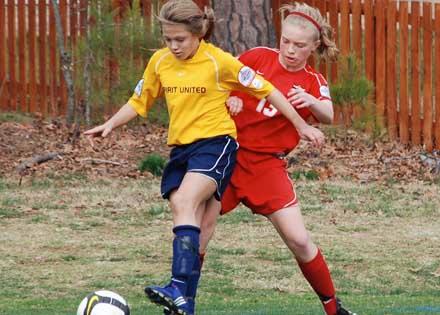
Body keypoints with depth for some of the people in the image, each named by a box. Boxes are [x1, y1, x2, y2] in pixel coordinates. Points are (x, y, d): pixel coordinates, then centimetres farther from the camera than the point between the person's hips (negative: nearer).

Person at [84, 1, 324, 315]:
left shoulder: (218, 61, -9)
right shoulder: (160, 61, 6)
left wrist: (302, 126, 0)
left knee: (185, 202, -26)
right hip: (180, 147, 6)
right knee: (187, 217, -3)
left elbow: (266, 90, -2)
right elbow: (139, 101, 20)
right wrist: (110, 124, 4)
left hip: (215, 141, -6)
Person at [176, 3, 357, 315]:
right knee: (203, 221, -14)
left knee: (299, 240, -6)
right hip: (229, 151, 0)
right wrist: (228, 98, -12)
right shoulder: (257, 57, 2)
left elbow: (328, 116, -18)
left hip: (267, 163, 0)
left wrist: (310, 100, -40)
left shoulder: (313, 82, 1)